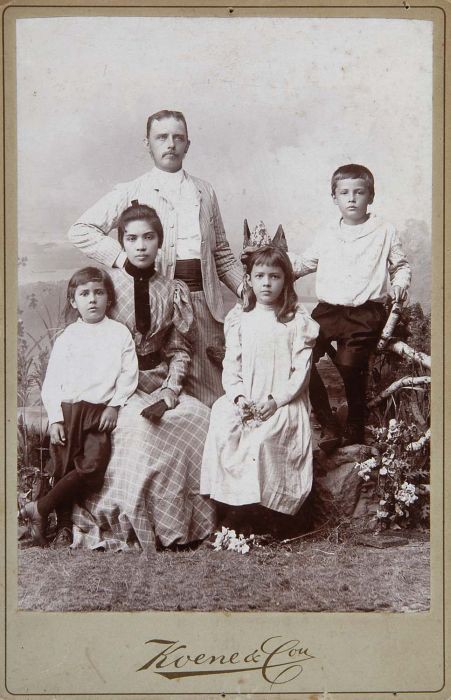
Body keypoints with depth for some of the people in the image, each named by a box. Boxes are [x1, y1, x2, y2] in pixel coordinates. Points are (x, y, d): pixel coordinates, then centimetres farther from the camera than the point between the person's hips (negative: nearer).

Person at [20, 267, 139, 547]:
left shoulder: (120, 333, 6)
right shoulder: (67, 338, 7)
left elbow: (129, 374, 2)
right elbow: (52, 382, 5)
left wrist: (114, 405, -8)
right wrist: (55, 419, -4)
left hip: (101, 411, -1)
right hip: (67, 410, 1)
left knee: (93, 466, -15)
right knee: (64, 468, 1)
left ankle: (39, 508, -4)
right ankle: (64, 527, 15)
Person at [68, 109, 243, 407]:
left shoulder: (205, 192, 18)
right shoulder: (132, 192, 6)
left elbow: (221, 252, 21)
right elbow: (80, 230, 1)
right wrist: (123, 259, -9)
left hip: (204, 297, 3)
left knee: (212, 399, 2)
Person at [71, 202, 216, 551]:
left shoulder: (174, 291, 6)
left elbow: (179, 350, 6)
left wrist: (168, 394, -11)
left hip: (159, 381, 3)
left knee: (200, 418, -23)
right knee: (139, 428, -31)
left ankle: (188, 520, -6)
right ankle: (133, 530, -13)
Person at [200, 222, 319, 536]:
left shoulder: (297, 320, 1)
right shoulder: (239, 319, 11)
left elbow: (301, 369, -4)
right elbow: (231, 364, 7)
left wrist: (276, 400, -16)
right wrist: (238, 396, -11)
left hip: (283, 401, -3)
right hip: (244, 399, 3)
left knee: (264, 435, -30)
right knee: (222, 425, -24)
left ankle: (272, 505, -14)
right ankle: (237, 502, -14)